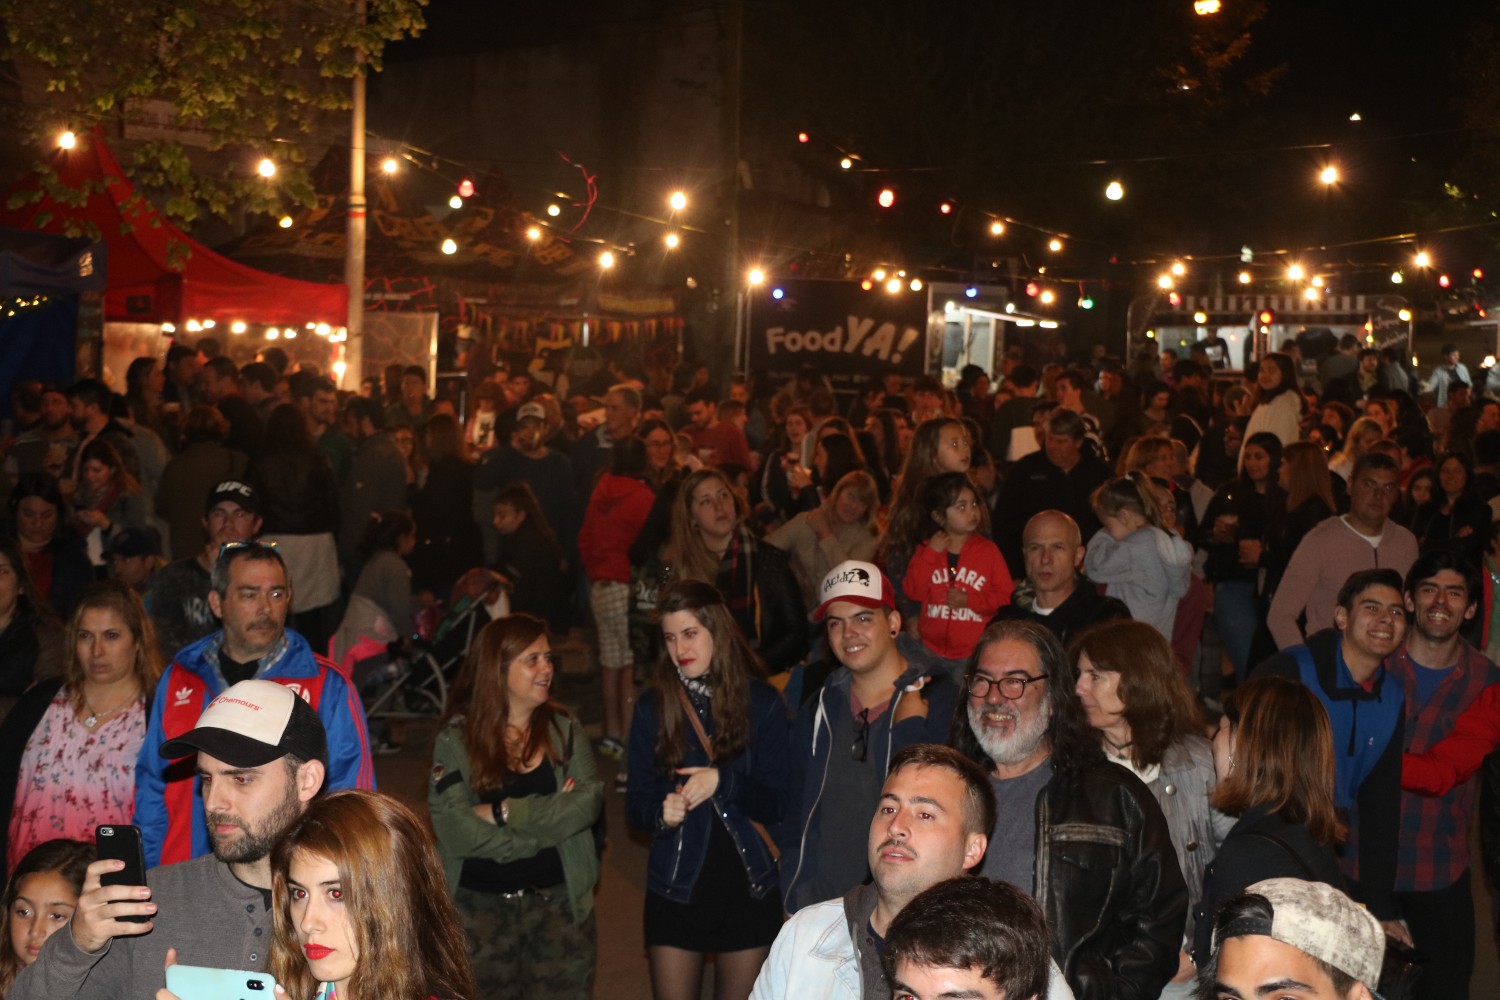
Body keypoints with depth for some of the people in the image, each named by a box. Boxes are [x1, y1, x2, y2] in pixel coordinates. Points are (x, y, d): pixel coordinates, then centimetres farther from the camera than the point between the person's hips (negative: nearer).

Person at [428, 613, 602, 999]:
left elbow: (588, 802, -11)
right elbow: (454, 829, -17)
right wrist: (550, 820, -15)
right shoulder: (456, 737, -5)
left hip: (558, 899, 2)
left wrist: (506, 812, -19)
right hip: (479, 905, -2)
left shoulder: (565, 728, 4)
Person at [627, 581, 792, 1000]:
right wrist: (660, 813, -21)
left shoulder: (762, 703, -3)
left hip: (748, 887, 0)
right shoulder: (652, 707, 0)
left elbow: (778, 804, -5)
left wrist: (723, 781, -22)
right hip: (676, 887, 0)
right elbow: (636, 802, 1)